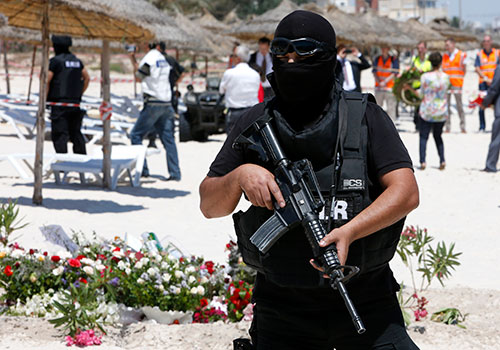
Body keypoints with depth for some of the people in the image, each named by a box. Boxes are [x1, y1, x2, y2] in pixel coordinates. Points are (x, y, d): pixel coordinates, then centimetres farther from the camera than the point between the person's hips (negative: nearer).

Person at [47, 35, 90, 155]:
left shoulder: (55, 61, -7)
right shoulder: (77, 60, 13)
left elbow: (46, 81, -11)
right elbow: (87, 78, 20)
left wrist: (44, 99, -3)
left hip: (60, 103, -6)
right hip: (75, 103, 6)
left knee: (60, 134, -6)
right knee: (76, 132, 14)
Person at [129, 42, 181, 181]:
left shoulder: (149, 58, -11)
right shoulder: (162, 58, 14)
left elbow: (139, 76, 2)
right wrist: (133, 60, 21)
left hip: (153, 103, -8)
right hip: (166, 104, 8)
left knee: (136, 135, 2)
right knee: (168, 138, 7)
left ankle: (142, 169, -1)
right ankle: (175, 173, 4)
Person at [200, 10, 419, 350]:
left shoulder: (366, 118, 0)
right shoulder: (256, 125, 7)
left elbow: (406, 192, -10)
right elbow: (209, 204, 7)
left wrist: (349, 232, -25)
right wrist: (239, 177, -14)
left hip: (365, 301, -2)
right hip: (282, 307, 2)